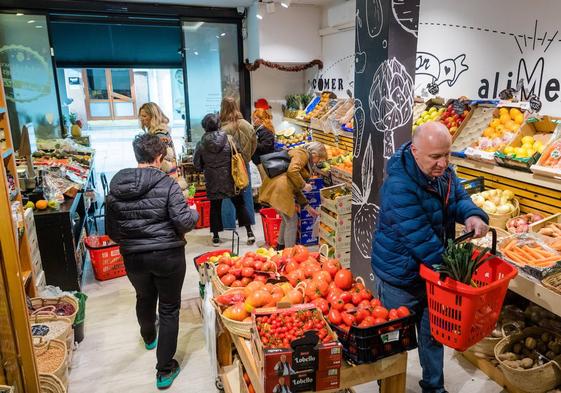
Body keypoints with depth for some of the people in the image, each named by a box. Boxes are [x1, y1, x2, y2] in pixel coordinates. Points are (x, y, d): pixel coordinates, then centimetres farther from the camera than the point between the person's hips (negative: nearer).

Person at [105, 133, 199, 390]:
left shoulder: (117, 186, -1)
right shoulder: (166, 184, -15)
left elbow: (111, 229, 5)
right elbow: (183, 221, -19)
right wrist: (194, 214, 2)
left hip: (133, 257, 5)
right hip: (168, 255, -4)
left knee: (144, 298, 30)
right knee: (169, 309, 10)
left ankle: (149, 337, 59)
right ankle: (165, 370, 15)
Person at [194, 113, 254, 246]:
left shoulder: (202, 144, -7)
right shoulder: (228, 139, -10)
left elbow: (197, 164, -1)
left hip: (212, 181, 1)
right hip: (229, 179, 0)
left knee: (215, 207, 11)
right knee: (240, 204, 11)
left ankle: (216, 237, 17)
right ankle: (249, 232, 12)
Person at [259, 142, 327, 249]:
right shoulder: (302, 154, -1)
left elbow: (296, 189, 26)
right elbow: (292, 171, -22)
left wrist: (307, 207, 26)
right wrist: (304, 185, -8)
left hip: (273, 188, 10)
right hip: (280, 189, -10)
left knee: (287, 219, 25)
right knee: (292, 222, 3)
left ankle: (280, 247, 39)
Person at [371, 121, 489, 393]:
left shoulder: (443, 170, -5)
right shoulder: (399, 187, -32)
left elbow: (458, 196, 4)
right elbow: (421, 241, -31)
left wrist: (472, 215, -19)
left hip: (433, 270, 7)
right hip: (400, 277, -7)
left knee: (433, 333, 23)